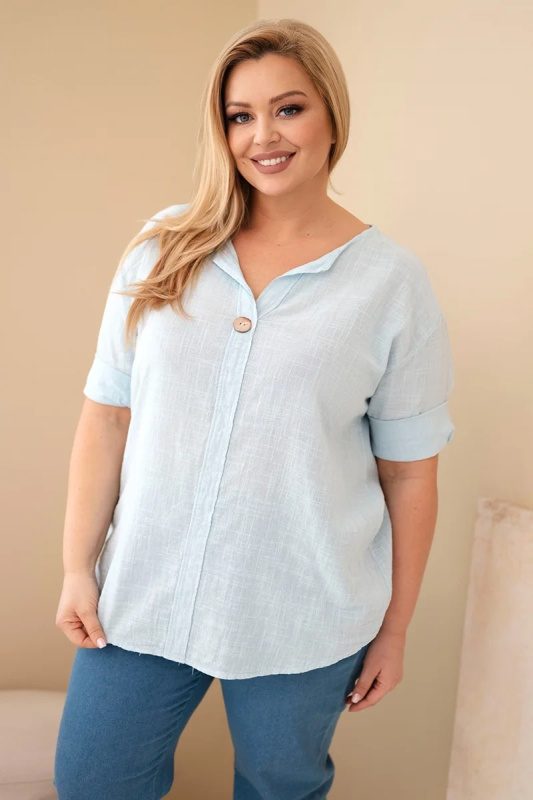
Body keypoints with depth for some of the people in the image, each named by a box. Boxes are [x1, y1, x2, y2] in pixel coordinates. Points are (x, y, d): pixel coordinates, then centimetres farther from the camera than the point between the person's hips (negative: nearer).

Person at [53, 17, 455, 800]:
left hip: (304, 622, -1)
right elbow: (106, 416, -1)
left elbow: (409, 473, -5)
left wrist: (394, 628, 1)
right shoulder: (164, 250, -3)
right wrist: (78, 566, 0)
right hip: (142, 594, 2)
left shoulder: (393, 282, -8)